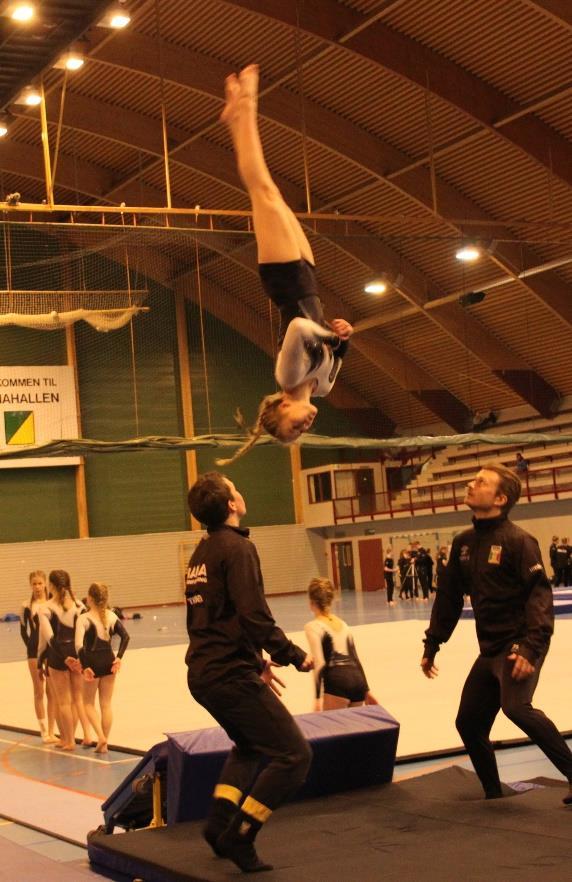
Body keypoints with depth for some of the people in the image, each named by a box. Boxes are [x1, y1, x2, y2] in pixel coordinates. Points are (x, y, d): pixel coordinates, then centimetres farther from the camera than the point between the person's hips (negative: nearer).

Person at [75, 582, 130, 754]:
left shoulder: (84, 618, -14)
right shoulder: (111, 616, 1)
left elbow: (79, 645, -23)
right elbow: (125, 636, -2)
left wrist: (85, 666, -18)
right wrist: (119, 657, -2)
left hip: (93, 662, -4)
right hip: (109, 661, 4)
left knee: (88, 703, 12)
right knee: (106, 704, 11)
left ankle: (101, 736, -6)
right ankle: (104, 743, 13)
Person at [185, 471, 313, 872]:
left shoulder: (201, 553, 17)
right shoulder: (237, 547, -12)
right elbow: (255, 616, -22)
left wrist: (256, 664, 26)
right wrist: (293, 655, -11)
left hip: (203, 672, 10)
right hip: (232, 675, -10)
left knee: (250, 745, 30)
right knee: (293, 754, -5)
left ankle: (220, 821, 18)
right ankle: (239, 836, -6)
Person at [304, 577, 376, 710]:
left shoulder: (313, 626, 2)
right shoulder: (342, 623, 22)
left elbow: (319, 663, -9)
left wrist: (318, 698, -12)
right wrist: (366, 690, 26)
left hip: (337, 682, -6)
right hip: (357, 679, 6)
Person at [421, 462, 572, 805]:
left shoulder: (518, 541, -14)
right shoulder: (463, 543, 7)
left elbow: (540, 595, -20)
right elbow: (449, 597, 15)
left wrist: (530, 647, -30)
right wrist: (432, 645, 16)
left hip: (519, 646, -8)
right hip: (490, 649, 8)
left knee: (516, 706, -30)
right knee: (469, 723, 10)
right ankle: (494, 797, 26)